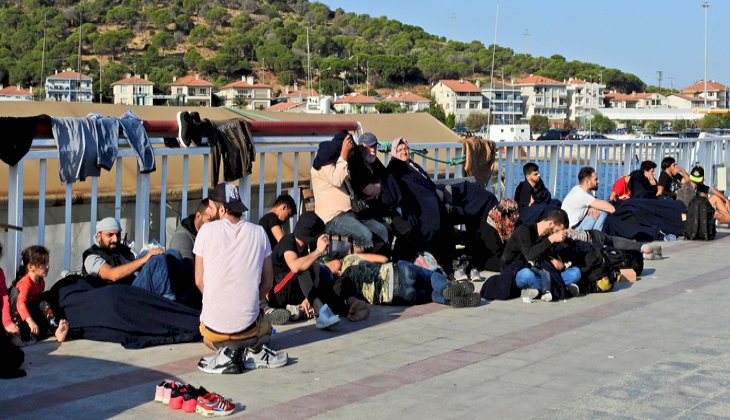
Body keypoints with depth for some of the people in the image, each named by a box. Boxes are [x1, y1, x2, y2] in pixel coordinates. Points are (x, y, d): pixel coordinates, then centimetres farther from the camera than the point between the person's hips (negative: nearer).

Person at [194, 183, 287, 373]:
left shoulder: (207, 230, -6)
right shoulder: (258, 232, 0)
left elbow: (199, 280, 0)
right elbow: (267, 282, 5)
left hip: (214, 324, -1)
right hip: (247, 325, 2)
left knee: (208, 334, 36)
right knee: (265, 327, 38)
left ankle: (225, 353, 1)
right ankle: (255, 351, 3)